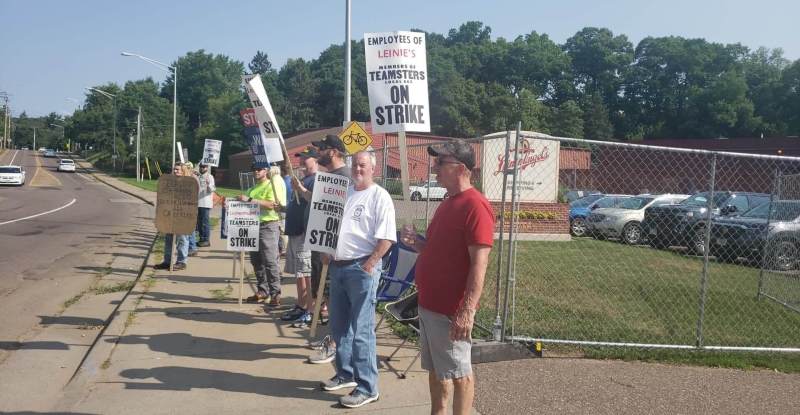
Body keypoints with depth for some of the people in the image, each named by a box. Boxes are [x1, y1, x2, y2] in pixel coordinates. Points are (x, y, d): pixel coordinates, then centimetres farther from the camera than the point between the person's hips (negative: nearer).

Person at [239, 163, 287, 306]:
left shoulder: (271, 186, -5)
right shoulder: (252, 189, 20)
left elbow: (271, 204, -19)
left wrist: (250, 200, -21)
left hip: (268, 226, -8)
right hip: (253, 226, 8)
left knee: (270, 261, -9)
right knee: (256, 261, 9)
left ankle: (275, 293, -6)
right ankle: (262, 290, 18)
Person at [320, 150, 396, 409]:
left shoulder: (379, 196, -9)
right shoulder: (344, 191, 14)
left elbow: (387, 238, -15)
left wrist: (369, 265, -20)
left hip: (362, 268, -8)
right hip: (337, 266, 8)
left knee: (361, 331, -4)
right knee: (339, 326, 16)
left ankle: (367, 388, 4)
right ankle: (345, 374, 32)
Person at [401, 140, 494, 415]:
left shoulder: (475, 206, -18)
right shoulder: (447, 204, 13)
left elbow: (478, 264, -22)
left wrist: (467, 311, -26)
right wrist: (416, 242, 3)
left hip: (451, 310, -9)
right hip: (429, 305, 9)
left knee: (458, 372, 5)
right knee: (435, 369, 19)